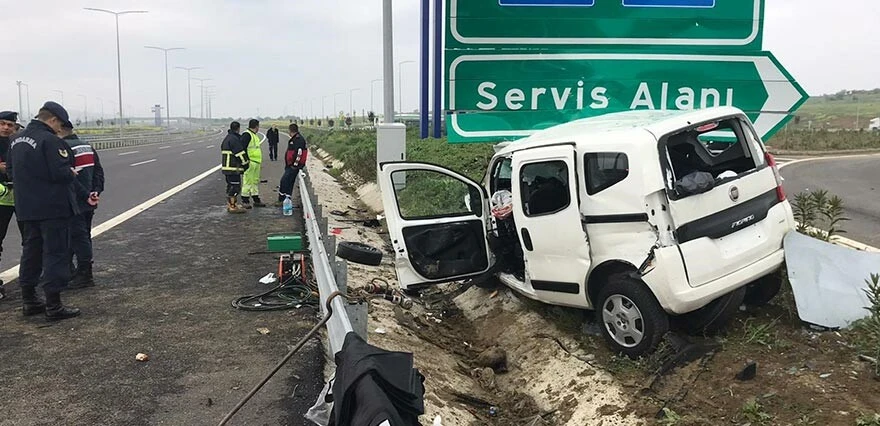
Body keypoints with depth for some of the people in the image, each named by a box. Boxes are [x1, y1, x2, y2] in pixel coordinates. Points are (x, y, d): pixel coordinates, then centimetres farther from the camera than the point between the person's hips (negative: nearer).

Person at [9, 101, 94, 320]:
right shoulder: (50, 141, -18)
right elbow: (61, 173, -24)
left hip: (26, 208, 9)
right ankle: (54, 306, 1)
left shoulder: (17, 140, 10)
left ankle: (28, 301, 25)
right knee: (56, 253, -2)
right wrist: (71, 172, -2)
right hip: (52, 208, -9)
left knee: (31, 252, 17)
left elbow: (11, 170, 16)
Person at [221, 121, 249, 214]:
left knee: (230, 187, 17)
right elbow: (240, 153, -18)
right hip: (233, 168, -11)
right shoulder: (234, 139, -16)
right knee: (235, 187, -8)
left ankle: (229, 205, 23)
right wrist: (246, 163, -6)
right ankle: (233, 207, -8)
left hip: (226, 167, 11)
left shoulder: (226, 138, 18)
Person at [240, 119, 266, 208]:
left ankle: (256, 200, 23)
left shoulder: (255, 135, 19)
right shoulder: (246, 135, -13)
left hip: (256, 163, 10)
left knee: (255, 181, 15)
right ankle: (245, 201, -1)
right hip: (249, 163, -10)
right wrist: (245, 160, -21)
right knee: (247, 181, -6)